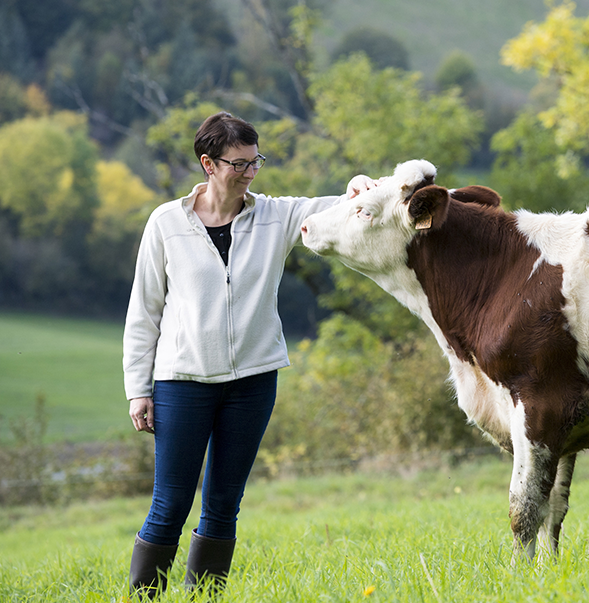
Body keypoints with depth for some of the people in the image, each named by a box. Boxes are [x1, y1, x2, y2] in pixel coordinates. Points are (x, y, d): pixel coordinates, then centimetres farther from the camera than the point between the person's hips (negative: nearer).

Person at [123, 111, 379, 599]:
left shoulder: (277, 218, 4)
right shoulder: (167, 222, -1)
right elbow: (144, 309, 4)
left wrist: (358, 191, -31)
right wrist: (138, 388, 0)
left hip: (253, 379, 3)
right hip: (183, 380, -2)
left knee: (223, 506, 8)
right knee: (170, 508, -3)